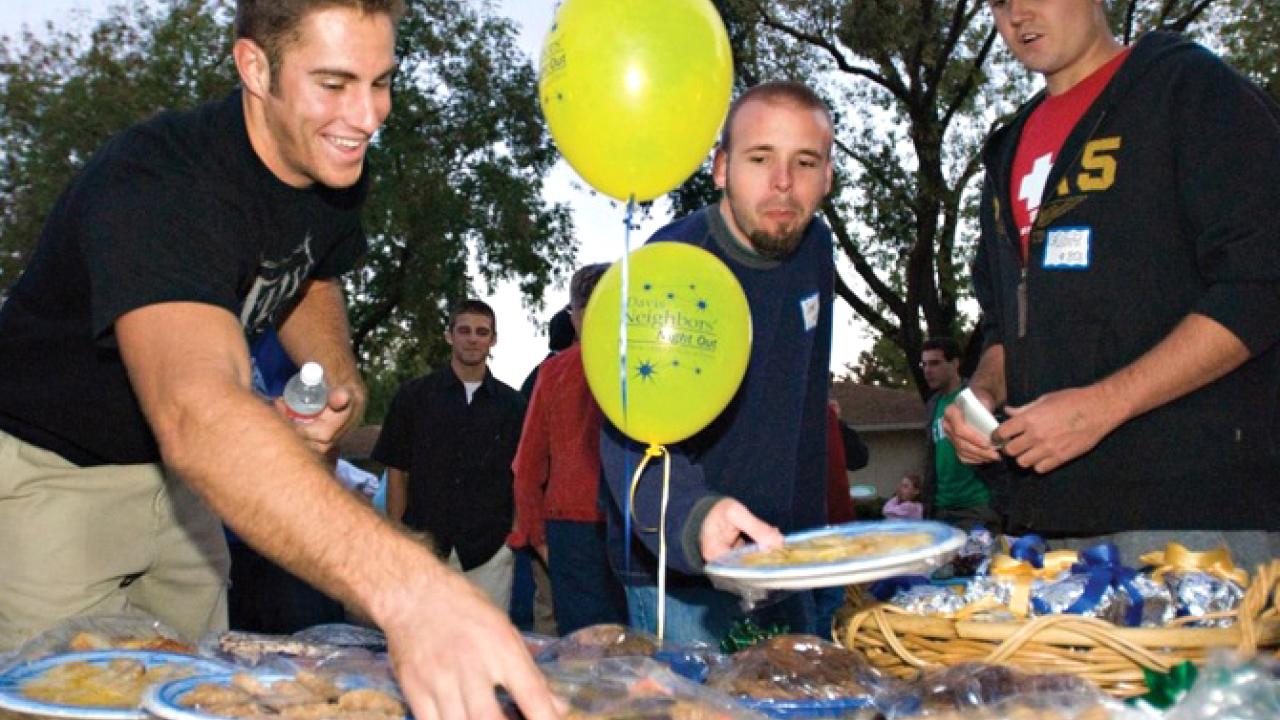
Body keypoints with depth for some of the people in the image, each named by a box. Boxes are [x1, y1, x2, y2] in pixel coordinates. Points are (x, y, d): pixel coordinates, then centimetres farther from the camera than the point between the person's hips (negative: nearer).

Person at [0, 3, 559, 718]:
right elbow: (195, 414, -54)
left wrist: (340, 377, -12)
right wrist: (407, 587, -69)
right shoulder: (155, 186, -36)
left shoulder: (337, 171, -10)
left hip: (173, 471, 7)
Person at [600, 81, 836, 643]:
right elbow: (636, 436, -34)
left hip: (783, 561, 7)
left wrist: (809, 531, 16)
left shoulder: (814, 248, 1)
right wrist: (697, 517, -53)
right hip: (683, 580, -7)